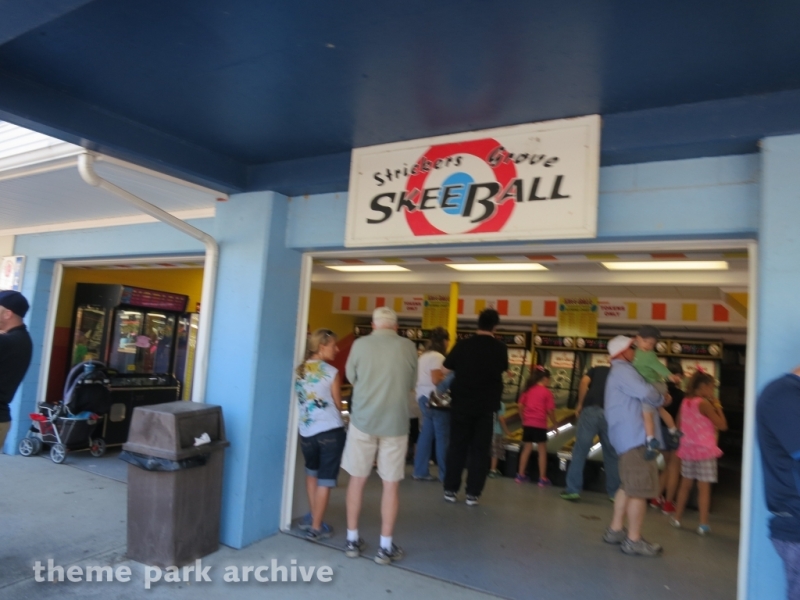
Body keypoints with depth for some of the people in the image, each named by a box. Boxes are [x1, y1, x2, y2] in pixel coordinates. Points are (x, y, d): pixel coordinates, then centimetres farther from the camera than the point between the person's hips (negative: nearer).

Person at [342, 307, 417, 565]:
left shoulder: (360, 344, -4)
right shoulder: (408, 347, -3)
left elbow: (351, 376, 10)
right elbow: (412, 384, 8)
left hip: (363, 419, 1)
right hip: (395, 423, 0)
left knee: (357, 479, 14)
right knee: (391, 485, 11)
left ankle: (352, 540, 25)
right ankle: (385, 546, 19)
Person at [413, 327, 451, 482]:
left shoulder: (424, 356, 16)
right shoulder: (437, 357, -15)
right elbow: (436, 380, -25)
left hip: (424, 398, 10)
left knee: (426, 434, 12)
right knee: (443, 437, 0)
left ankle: (421, 471, 16)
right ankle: (445, 475, 7)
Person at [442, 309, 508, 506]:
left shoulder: (463, 344, -7)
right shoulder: (500, 348, -5)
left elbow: (446, 369, 1)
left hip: (461, 404, 0)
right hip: (486, 407, 0)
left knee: (457, 447, 10)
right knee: (479, 450, 8)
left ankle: (450, 490, 15)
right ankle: (472, 493, 11)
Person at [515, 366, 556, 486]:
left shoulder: (528, 390, 7)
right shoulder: (547, 392, -6)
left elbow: (520, 406, 5)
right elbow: (550, 411, -8)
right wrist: (555, 424, 4)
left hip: (527, 424, 5)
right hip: (539, 425, -5)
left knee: (527, 449, 14)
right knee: (542, 451, 6)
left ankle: (521, 475, 17)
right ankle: (542, 479, 11)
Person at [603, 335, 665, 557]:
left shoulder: (618, 371, 21)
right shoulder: (623, 370, -13)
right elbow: (647, 393, -24)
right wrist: (661, 399, -5)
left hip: (627, 435, 11)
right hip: (634, 436, -11)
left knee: (628, 486, 18)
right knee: (639, 489, -4)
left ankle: (615, 530, 25)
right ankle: (634, 541, 3)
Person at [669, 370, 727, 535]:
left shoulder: (685, 402, 7)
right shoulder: (704, 404, -13)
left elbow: (679, 423, 16)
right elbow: (722, 425, -10)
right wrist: (717, 407, -1)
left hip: (688, 448, 6)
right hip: (704, 450, -6)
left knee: (685, 484, 16)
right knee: (704, 488, -1)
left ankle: (676, 518, 22)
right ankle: (703, 525, 2)